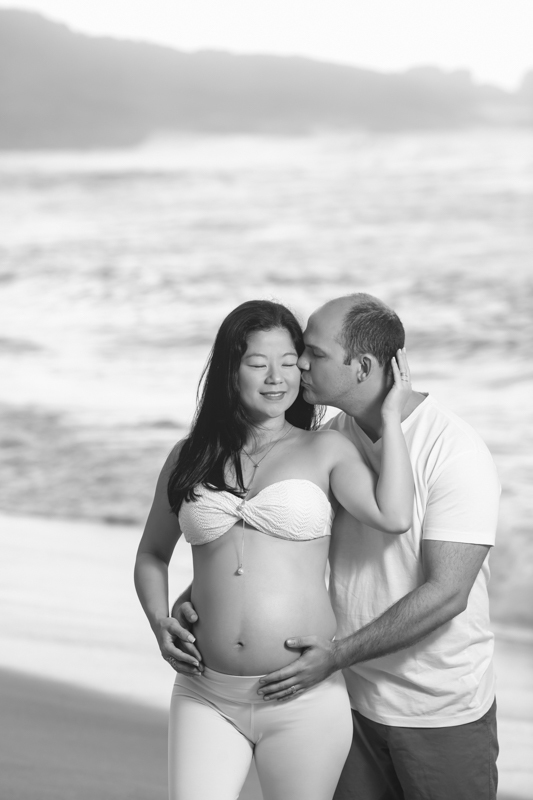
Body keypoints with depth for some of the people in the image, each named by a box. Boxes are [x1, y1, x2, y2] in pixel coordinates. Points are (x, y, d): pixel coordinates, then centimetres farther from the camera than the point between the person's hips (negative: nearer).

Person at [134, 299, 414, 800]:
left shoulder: (325, 451, 3)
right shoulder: (189, 459, 10)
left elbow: (393, 517, -15)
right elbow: (152, 555, 23)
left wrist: (390, 417, -6)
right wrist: (160, 625, 4)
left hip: (303, 701, -2)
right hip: (207, 699, 2)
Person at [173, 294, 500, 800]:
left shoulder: (455, 453, -19)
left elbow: (446, 594, -24)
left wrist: (338, 655, -25)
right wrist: (192, 600, -9)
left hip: (444, 715, -6)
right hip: (361, 701, 6)